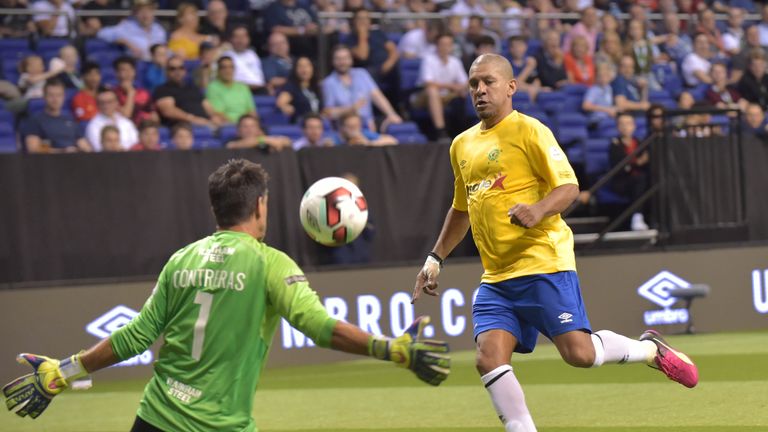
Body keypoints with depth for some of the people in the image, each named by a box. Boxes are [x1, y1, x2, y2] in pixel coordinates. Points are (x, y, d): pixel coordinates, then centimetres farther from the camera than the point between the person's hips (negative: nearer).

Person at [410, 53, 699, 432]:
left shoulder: (528, 131, -4)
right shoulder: (462, 145, 17)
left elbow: (568, 186, -10)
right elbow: (461, 209, 31)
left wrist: (538, 210, -29)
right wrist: (435, 258, 26)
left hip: (543, 264, -6)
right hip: (496, 277, 6)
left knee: (578, 353, -12)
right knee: (488, 358, -12)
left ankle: (651, 349, 15)